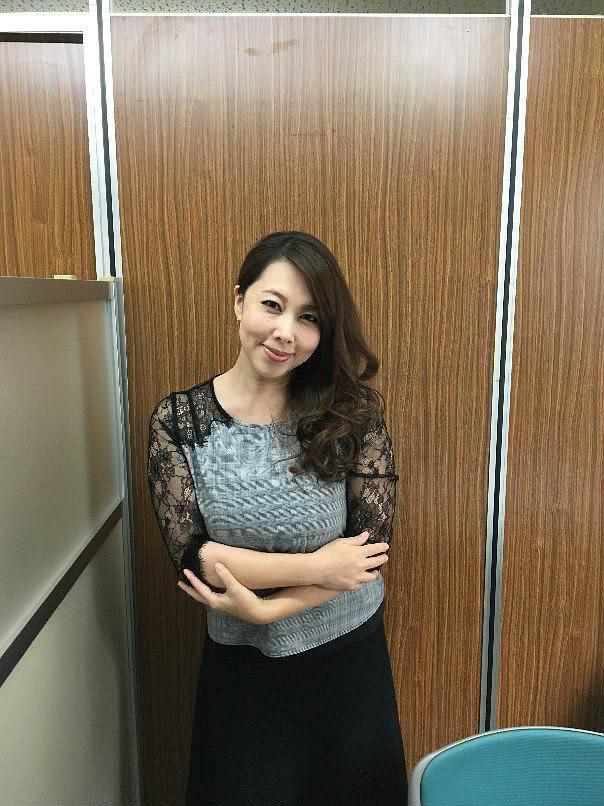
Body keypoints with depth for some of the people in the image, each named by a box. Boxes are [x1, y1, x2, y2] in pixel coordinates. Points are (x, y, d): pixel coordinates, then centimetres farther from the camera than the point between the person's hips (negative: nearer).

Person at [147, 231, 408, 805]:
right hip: (240, 670, 0)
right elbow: (190, 556, -16)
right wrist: (316, 567, -20)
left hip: (350, 657, 1)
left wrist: (265, 607, -20)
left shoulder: (353, 410, -11)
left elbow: (372, 540, -14)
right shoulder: (178, 419, -12)